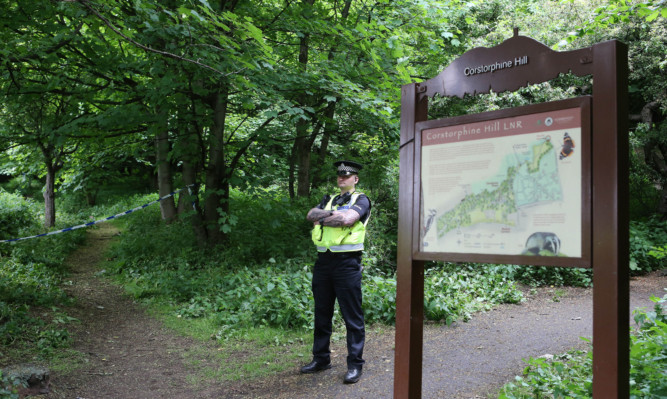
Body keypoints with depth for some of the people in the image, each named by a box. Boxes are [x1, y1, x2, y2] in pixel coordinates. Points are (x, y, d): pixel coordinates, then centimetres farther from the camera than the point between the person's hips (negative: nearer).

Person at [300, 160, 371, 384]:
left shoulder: (360, 200, 1)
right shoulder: (328, 200, 20)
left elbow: (347, 218, -18)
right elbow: (311, 215, 2)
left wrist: (322, 218, -5)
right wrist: (332, 214, -13)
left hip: (347, 263, -6)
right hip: (323, 261, 6)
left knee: (352, 316, -1)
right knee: (322, 313, 14)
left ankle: (355, 365, 7)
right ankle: (320, 359, 26)